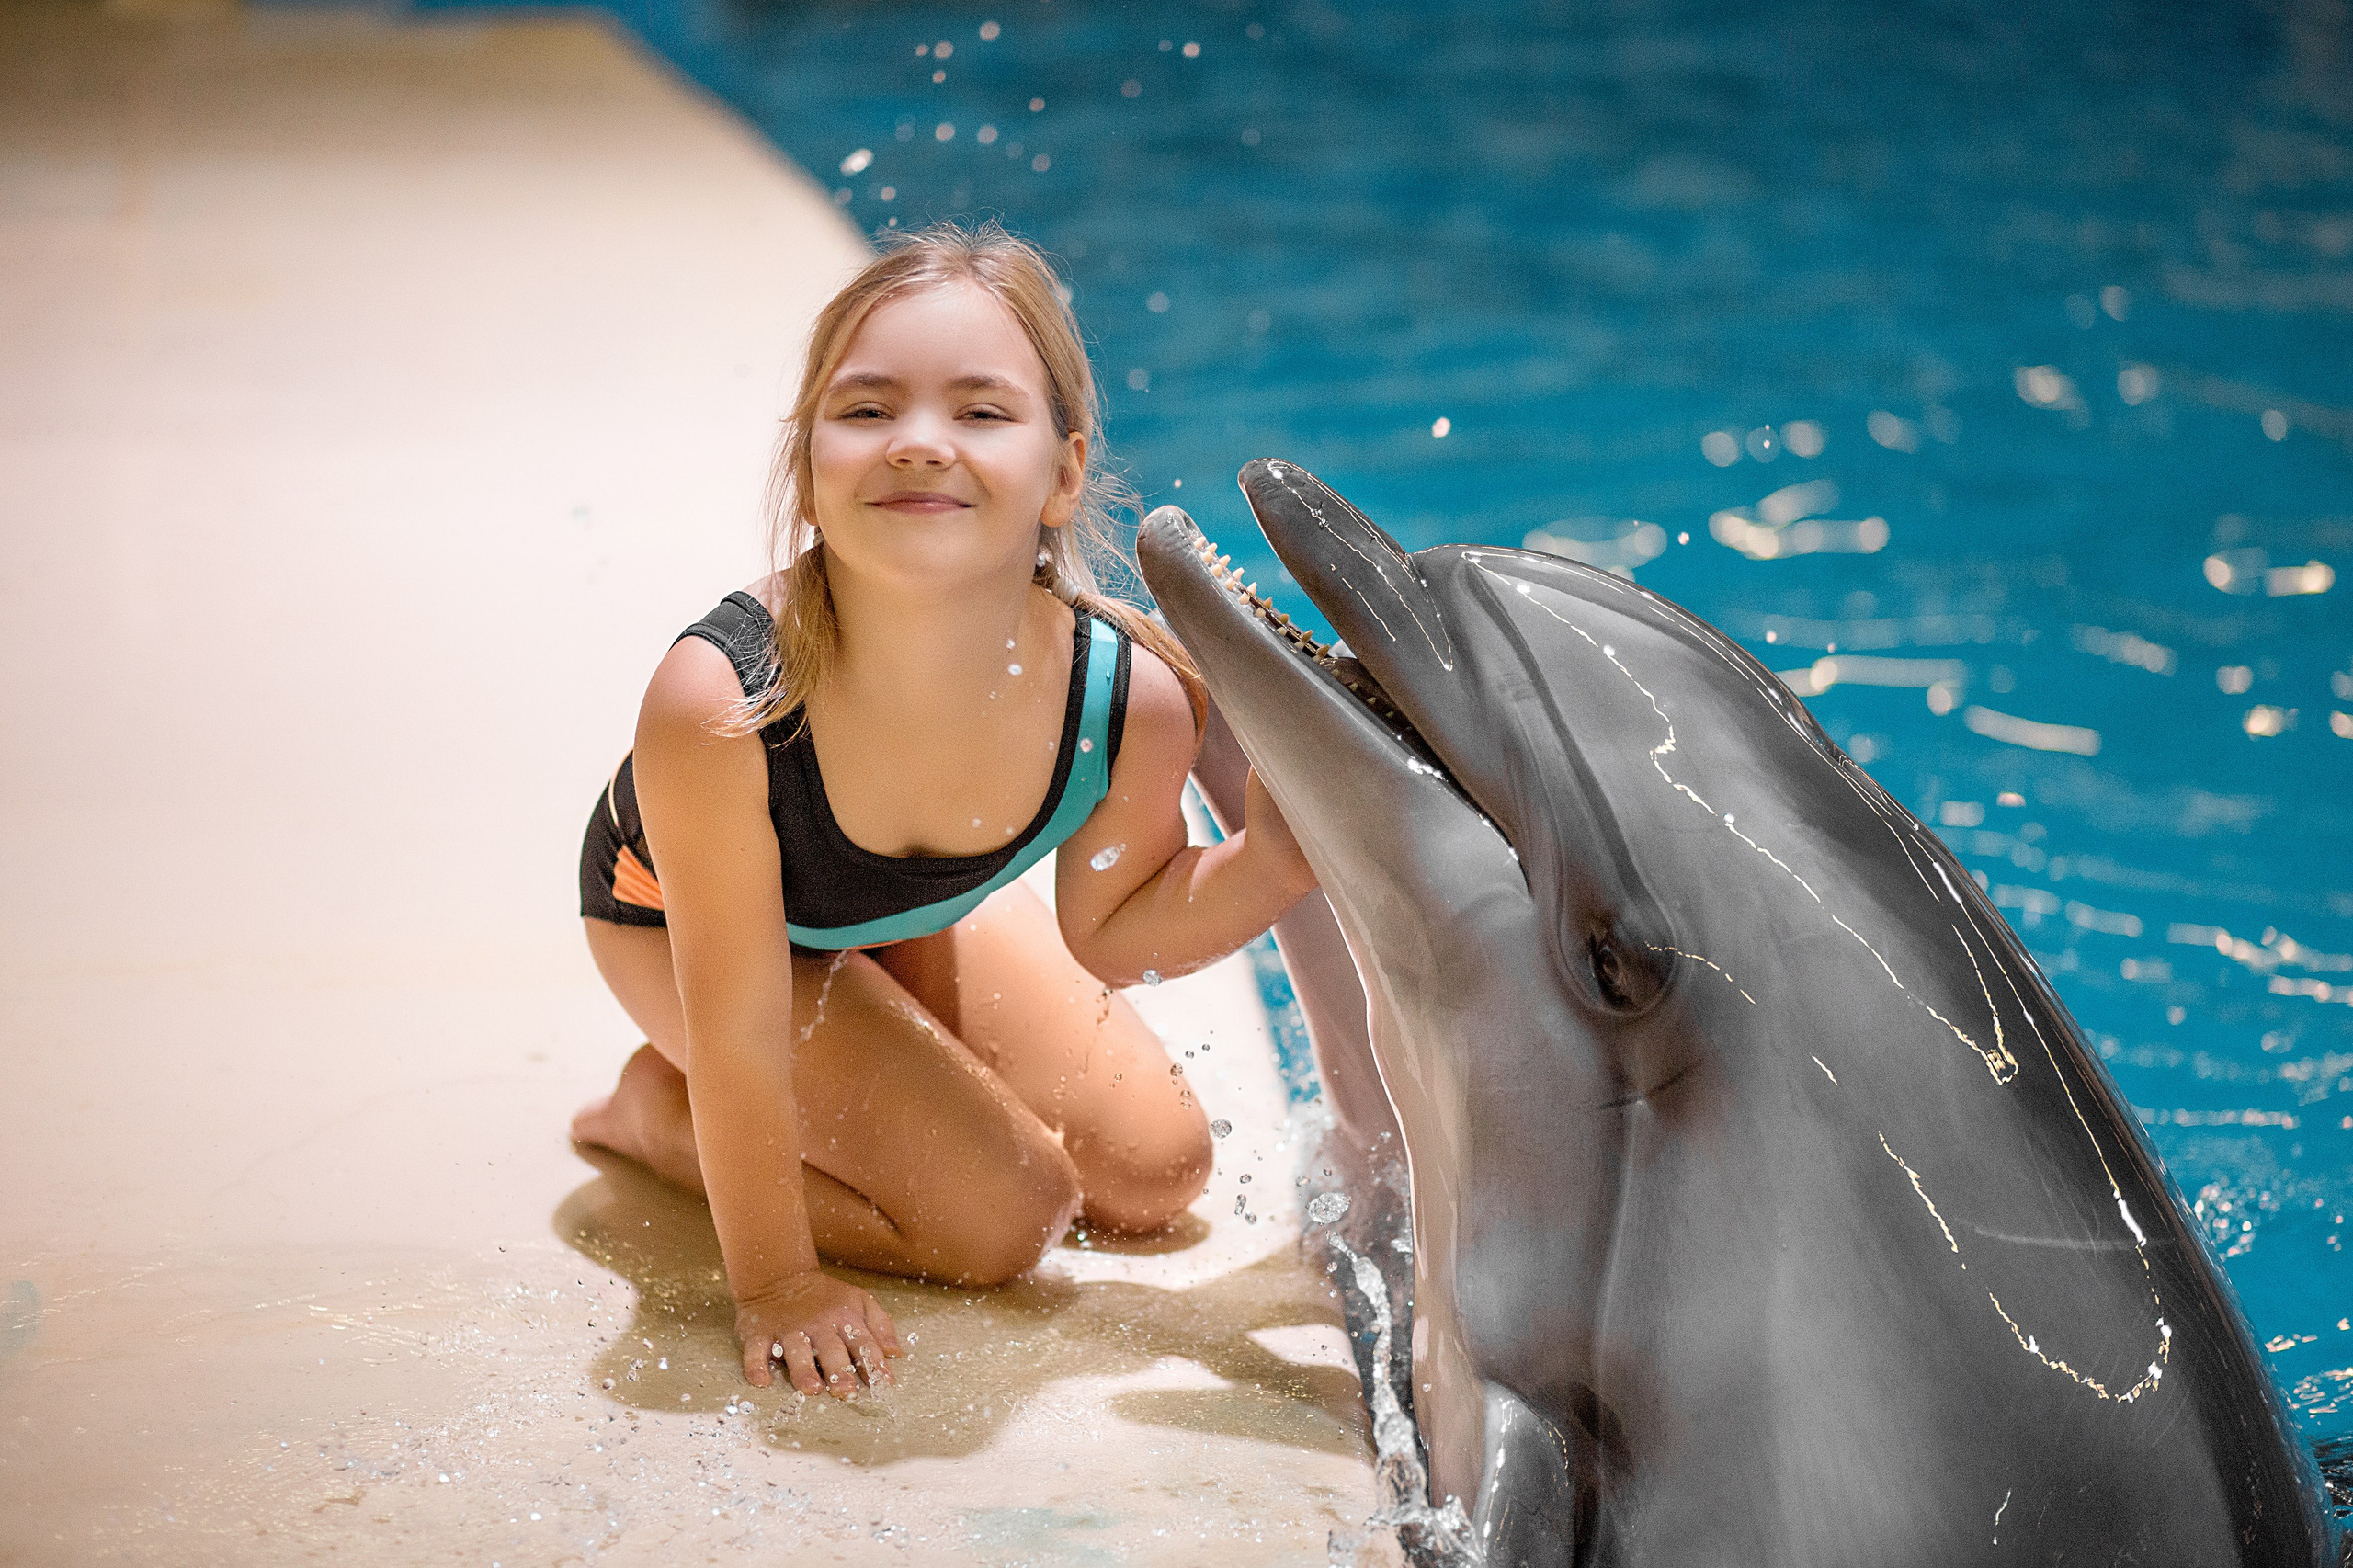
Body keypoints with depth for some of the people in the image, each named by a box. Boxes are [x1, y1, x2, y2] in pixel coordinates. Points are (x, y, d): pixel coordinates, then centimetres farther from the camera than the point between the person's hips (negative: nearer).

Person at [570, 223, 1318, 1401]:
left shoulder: (1132, 701, -34)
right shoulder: (717, 706, -44)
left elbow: (1110, 932, -13)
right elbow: (739, 1036, -31)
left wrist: (1269, 862, -32)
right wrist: (773, 1284, -20)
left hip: (922, 908, 5)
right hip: (681, 915, -4)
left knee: (1156, 1174, 10)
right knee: (1001, 1218, -10)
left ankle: (867, 1071, 28)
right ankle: (659, 1106, 10)